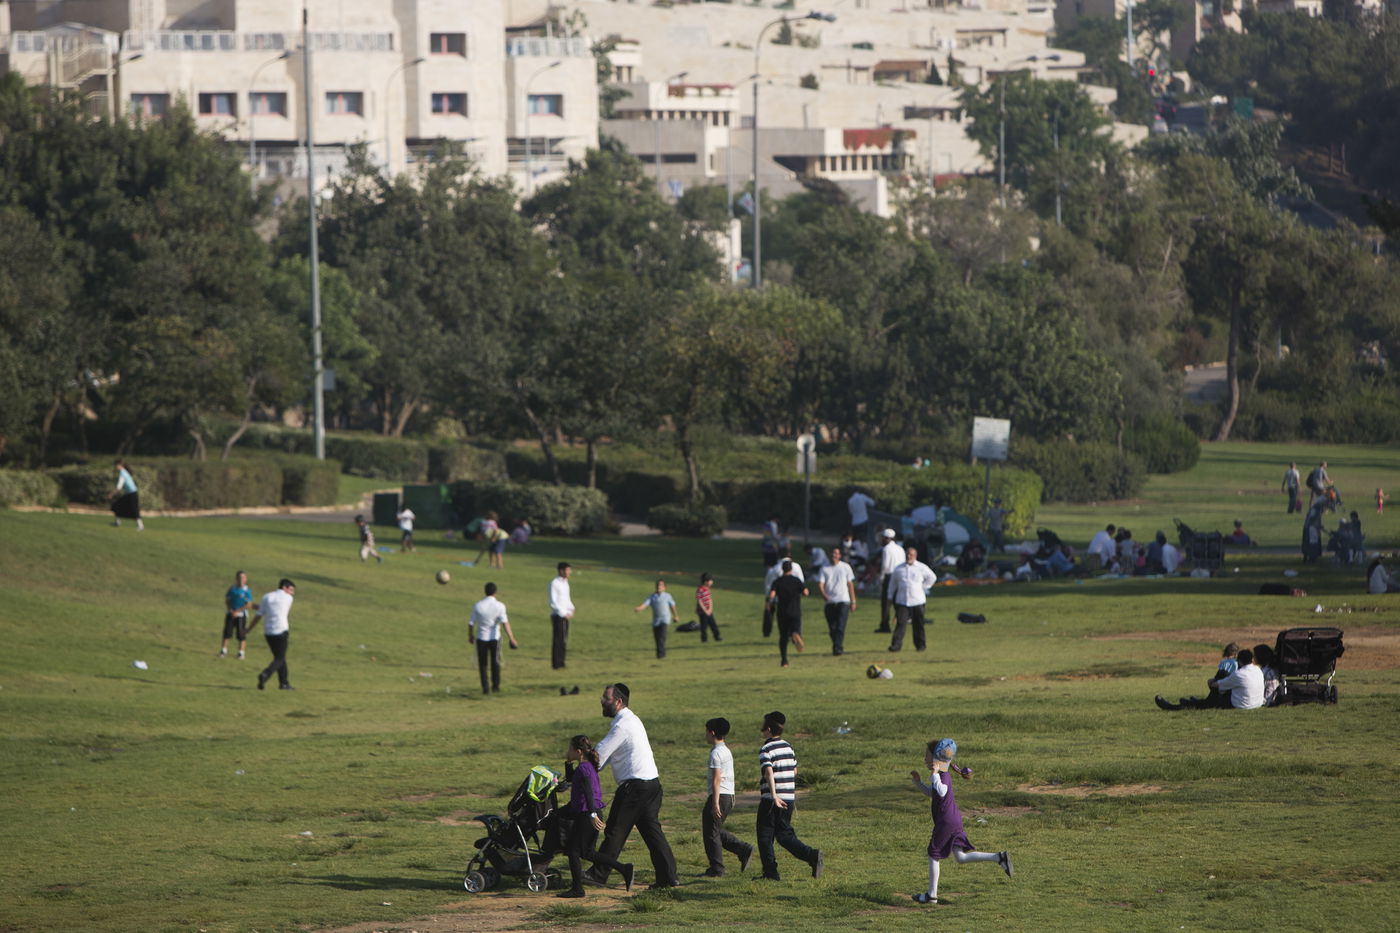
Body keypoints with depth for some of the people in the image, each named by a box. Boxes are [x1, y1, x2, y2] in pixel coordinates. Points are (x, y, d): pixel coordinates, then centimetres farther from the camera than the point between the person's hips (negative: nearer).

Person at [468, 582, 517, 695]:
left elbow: (471, 623, -2)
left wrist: (470, 636, 16)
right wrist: (511, 639, -19)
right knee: (495, 663, 14)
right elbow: (505, 623, -17)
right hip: (495, 638, 0)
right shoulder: (499, 606, -9)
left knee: (482, 664, 9)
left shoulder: (477, 606, -6)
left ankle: (485, 687, 2)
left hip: (481, 638, 0)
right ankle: (495, 686, 18)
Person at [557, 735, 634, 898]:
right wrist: (568, 763, 16)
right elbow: (570, 779, 32)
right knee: (588, 853, 15)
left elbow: (588, 792, -28)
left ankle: (577, 889, 4)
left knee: (573, 850, -1)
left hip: (586, 815, -10)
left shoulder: (583, 768, -16)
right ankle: (623, 869, 13)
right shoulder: (588, 766, 14)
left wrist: (592, 814, -36)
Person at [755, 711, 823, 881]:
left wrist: (774, 796, -36)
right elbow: (794, 771, 21)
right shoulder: (788, 748, 11)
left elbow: (769, 772, -27)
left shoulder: (766, 750, -12)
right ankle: (812, 856, -8)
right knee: (785, 835, 12)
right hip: (789, 797, 7)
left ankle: (771, 873, 4)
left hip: (771, 800, -7)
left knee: (765, 837, 5)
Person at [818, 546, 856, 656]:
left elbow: (850, 584, 11)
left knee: (840, 626, -14)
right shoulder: (825, 569, 9)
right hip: (830, 601, 2)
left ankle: (838, 648, -19)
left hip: (843, 601, -2)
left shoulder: (845, 567, 8)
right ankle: (838, 647, 20)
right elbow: (820, 583, 0)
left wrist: (853, 602, 9)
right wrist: (823, 594, -22)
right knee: (832, 628, 4)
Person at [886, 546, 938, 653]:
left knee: (918, 624, 5)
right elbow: (893, 583, 17)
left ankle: (920, 645, 18)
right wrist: (891, 597, 14)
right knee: (900, 623, -11)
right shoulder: (898, 569, 8)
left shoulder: (922, 568, 2)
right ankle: (896, 645, -16)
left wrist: (923, 587, 5)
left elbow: (932, 577, 13)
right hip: (902, 601, 0)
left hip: (917, 600, 0)